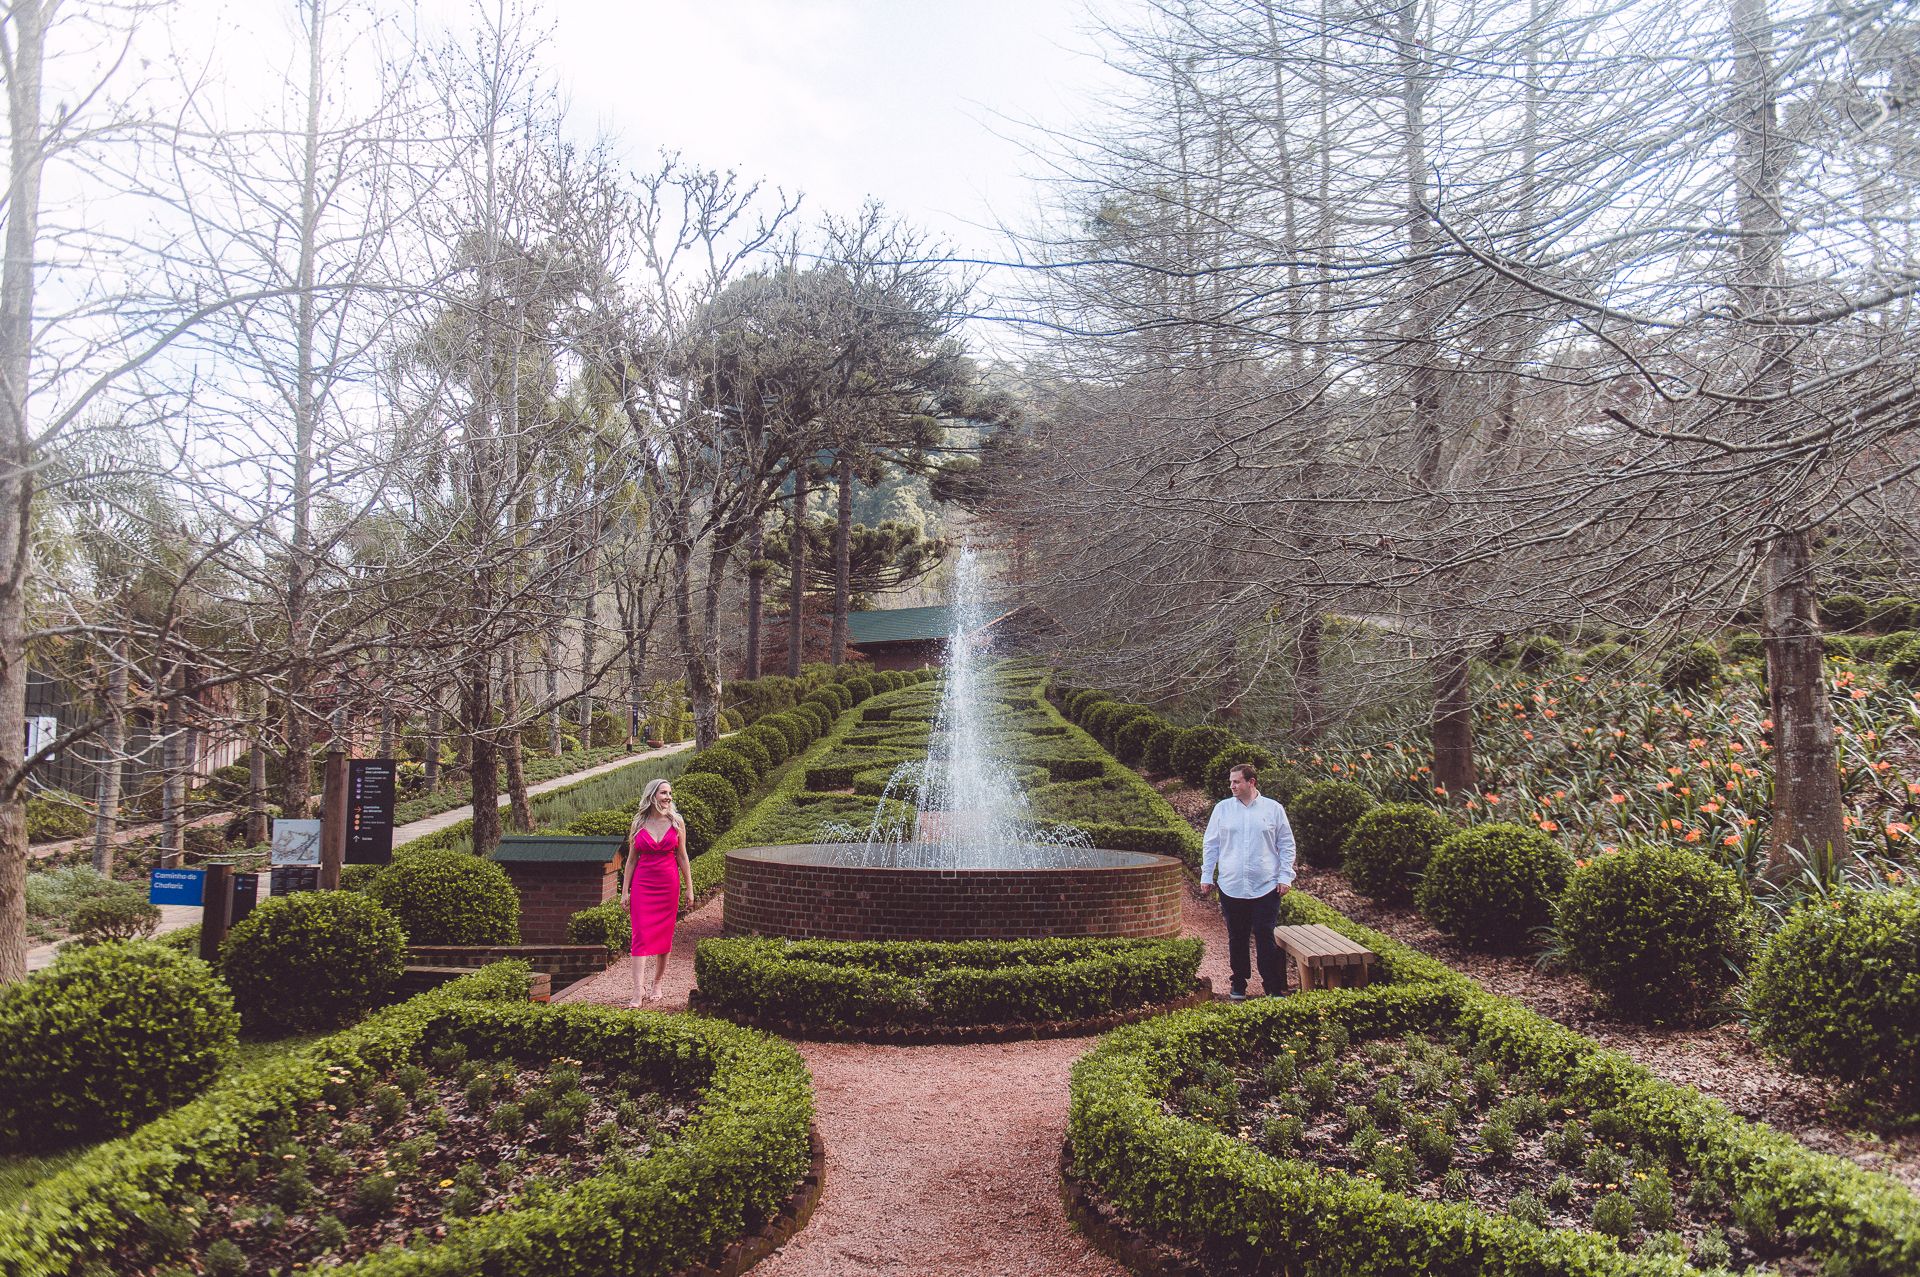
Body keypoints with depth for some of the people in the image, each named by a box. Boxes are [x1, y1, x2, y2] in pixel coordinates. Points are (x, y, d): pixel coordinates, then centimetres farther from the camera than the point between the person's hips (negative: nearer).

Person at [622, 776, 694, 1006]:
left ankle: (656, 984, 19)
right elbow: (631, 858, 6)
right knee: (641, 935, -9)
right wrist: (625, 890, 3)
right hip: (642, 885, -1)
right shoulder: (639, 823, 2)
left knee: (663, 935, 6)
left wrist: (689, 888, 5)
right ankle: (639, 989, -11)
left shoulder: (676, 821, 2)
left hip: (668, 884, 1)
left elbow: (682, 856, 6)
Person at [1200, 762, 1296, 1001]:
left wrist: (1285, 876, 0)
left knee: (1266, 938, -5)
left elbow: (1286, 845, 7)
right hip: (1231, 887, 2)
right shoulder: (1222, 808, 7)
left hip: (1266, 887, -2)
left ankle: (1275, 989, 2)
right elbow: (1211, 845, 12)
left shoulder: (1274, 809, 3)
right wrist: (1206, 876, 8)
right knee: (1237, 938, 9)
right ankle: (1238, 985, 22)